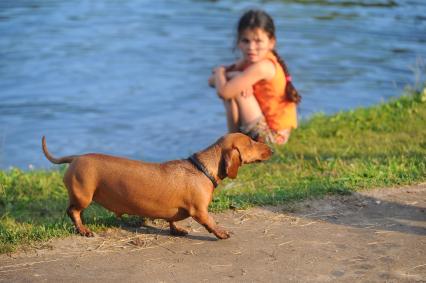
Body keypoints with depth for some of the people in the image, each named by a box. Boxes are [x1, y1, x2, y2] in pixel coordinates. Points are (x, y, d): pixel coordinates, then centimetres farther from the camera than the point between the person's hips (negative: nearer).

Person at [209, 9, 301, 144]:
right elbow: (211, 81, 4)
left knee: (233, 90, -16)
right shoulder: (248, 62, 3)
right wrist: (229, 75, -18)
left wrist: (220, 72, -8)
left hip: (272, 135, -9)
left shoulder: (262, 67, -24)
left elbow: (223, 92, -29)